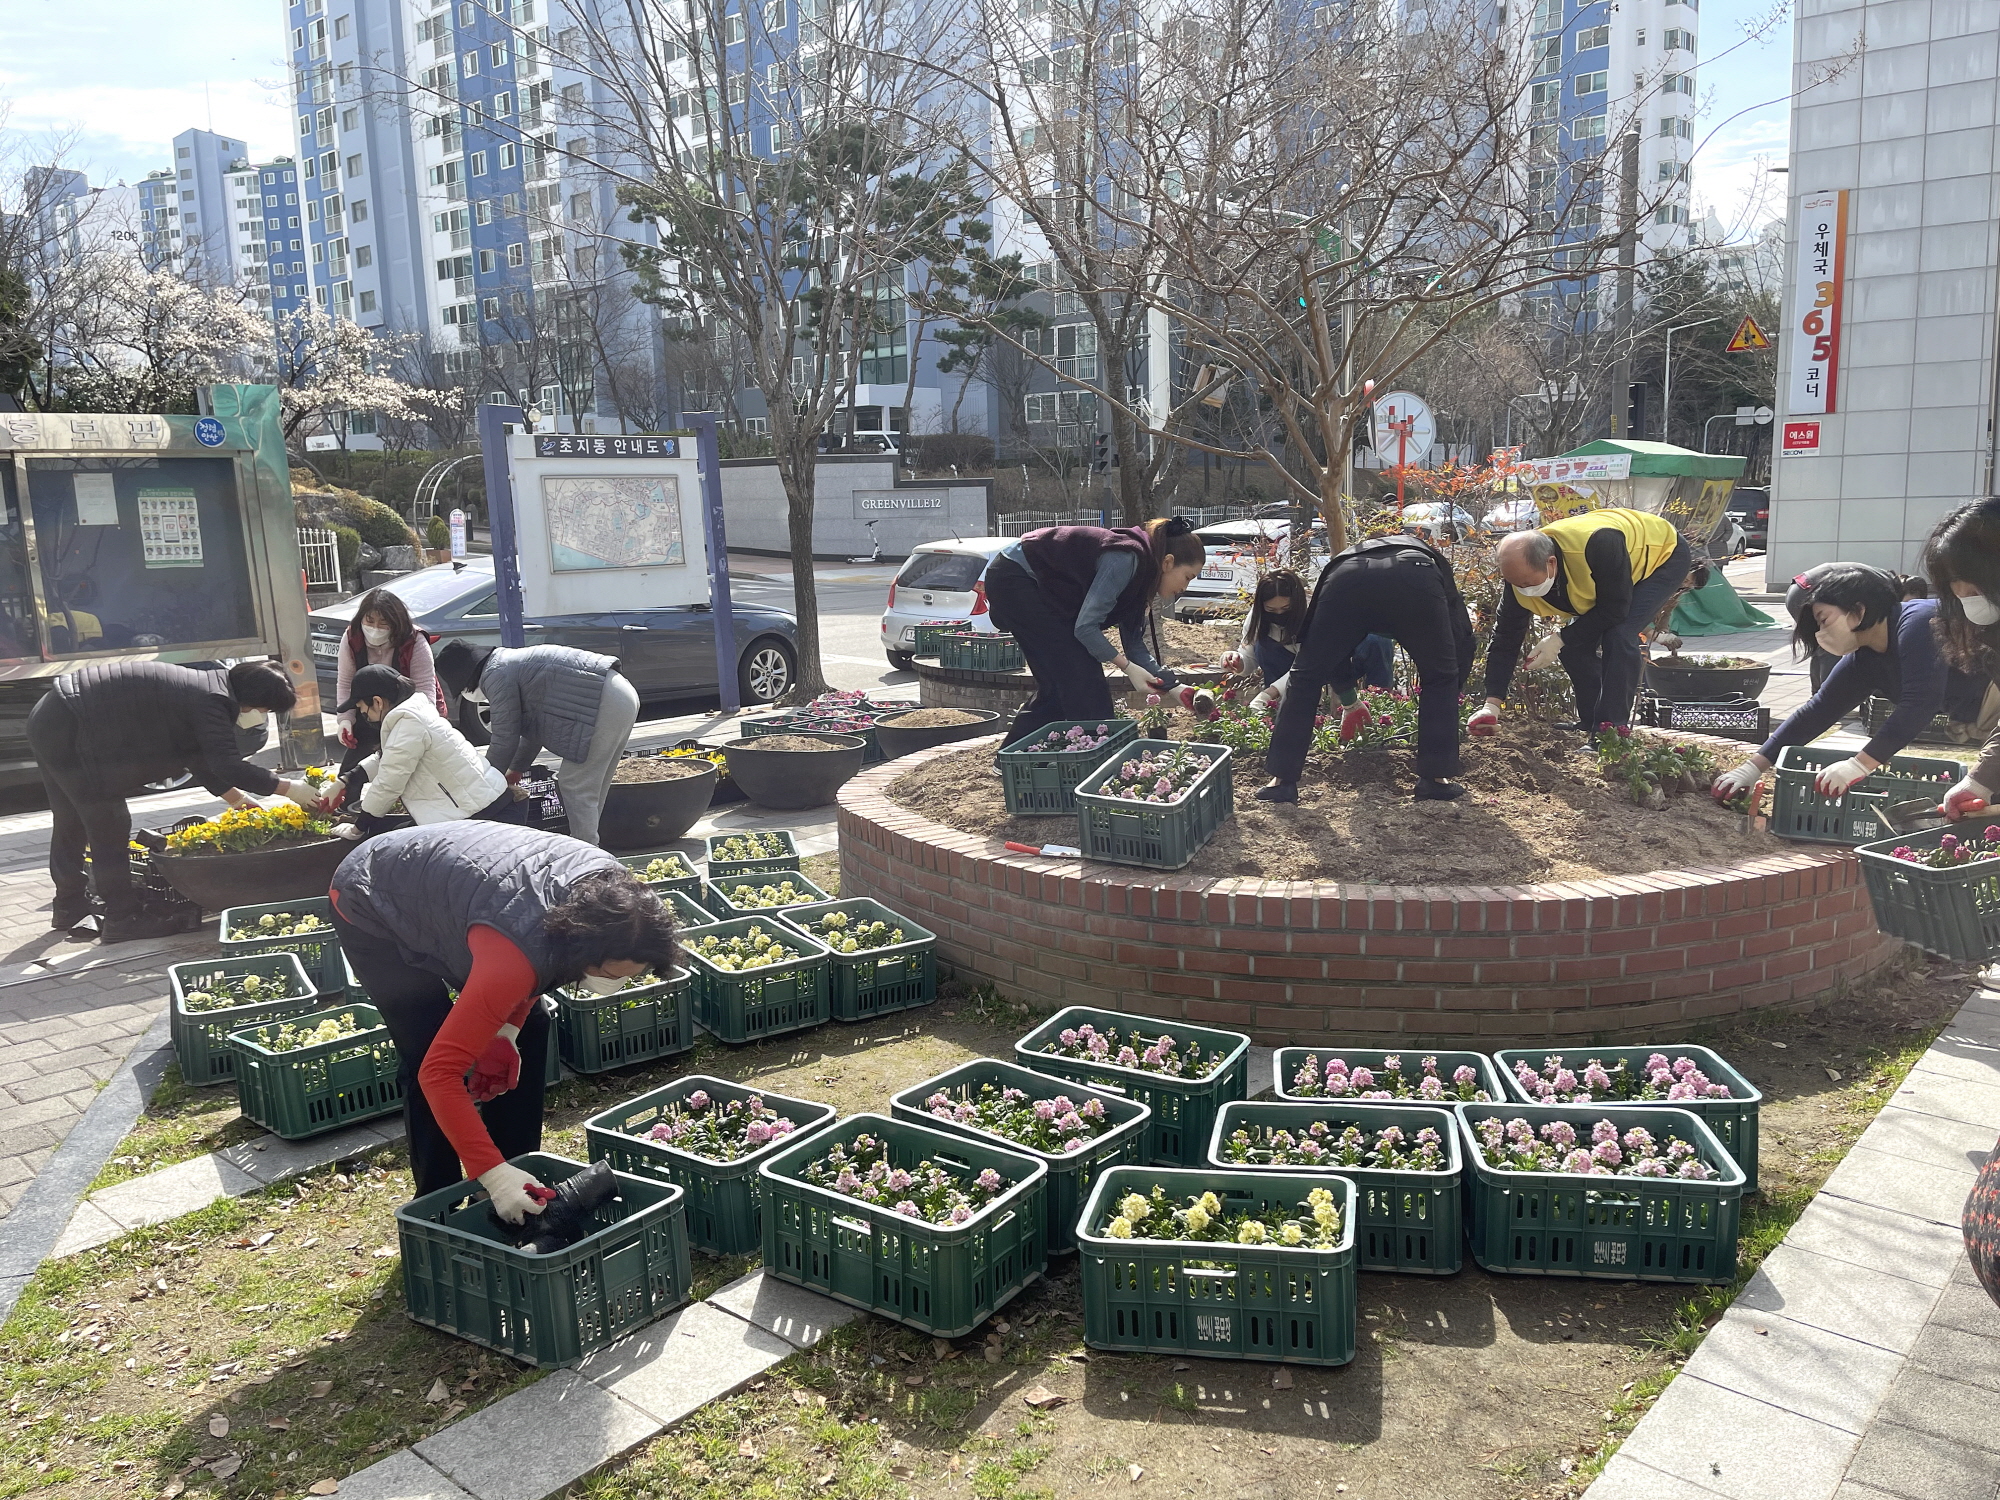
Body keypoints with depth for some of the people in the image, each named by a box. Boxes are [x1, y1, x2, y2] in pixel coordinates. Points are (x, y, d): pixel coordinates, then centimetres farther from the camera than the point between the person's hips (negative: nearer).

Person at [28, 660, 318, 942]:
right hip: (70, 732, -11)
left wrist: (236, 797, 18)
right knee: (109, 827, -4)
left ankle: (70, 908, 39)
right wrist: (288, 788, -20)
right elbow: (228, 766, -27)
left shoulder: (203, 686, 11)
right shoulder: (211, 700, -20)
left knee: (72, 824, 23)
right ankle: (122, 919, 4)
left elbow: (200, 758, 19)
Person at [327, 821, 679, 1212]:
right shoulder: (515, 957, -44)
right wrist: (491, 1174, -40)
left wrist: (508, 1028, -12)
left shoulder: (610, 893, -23)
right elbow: (439, 1072, -40)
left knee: (529, 1029, 3)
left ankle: (518, 1176, 16)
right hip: (370, 909, -7)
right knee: (425, 1056, -14)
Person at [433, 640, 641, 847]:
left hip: (606, 705, -10)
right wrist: (516, 768, 32)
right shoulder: (512, 661, 24)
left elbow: (505, 738, -3)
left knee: (576, 785, -4)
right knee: (592, 785, 16)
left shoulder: (497, 676, -7)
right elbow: (536, 724, 29)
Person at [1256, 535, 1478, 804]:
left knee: (1305, 678, 17)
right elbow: (1463, 644, 37)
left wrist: (1349, 703, 63)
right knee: (1440, 679, 22)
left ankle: (1281, 781, 17)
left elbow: (1328, 653, 49)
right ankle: (1435, 778, 22)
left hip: (1346, 577, 1)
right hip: (1417, 583, -1)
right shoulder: (1435, 562, 44)